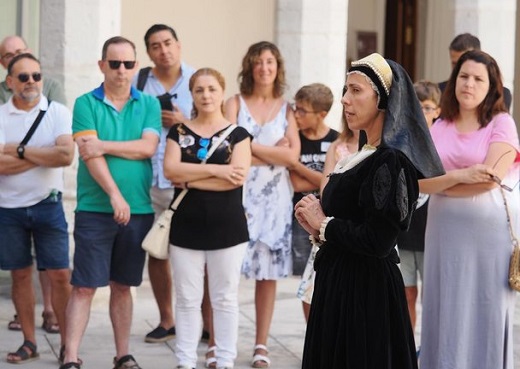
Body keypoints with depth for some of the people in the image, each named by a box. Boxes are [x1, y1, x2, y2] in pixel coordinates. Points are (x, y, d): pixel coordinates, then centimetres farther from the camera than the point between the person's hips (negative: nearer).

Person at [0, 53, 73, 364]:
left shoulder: (58, 113, -2)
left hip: (47, 205, -1)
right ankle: (29, 342, 18)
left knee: (60, 275, -2)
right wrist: (44, 155, -12)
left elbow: (66, 155, -18)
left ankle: (67, 342, 6)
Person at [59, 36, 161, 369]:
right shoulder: (86, 104, -1)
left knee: (123, 285, 12)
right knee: (85, 286, -5)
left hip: (139, 209, 3)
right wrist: (115, 195, -23)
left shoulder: (149, 104, 7)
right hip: (95, 208, -3)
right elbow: (90, 155, -12)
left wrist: (104, 145, -15)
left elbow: (148, 147, -8)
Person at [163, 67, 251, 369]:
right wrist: (216, 169, -15)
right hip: (187, 227, 2)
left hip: (227, 227, -2)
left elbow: (238, 177, -12)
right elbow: (170, 169, -8)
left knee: (225, 298, 3)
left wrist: (190, 180, -11)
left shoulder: (237, 134, 3)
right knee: (187, 298, 4)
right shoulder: (179, 132, 9)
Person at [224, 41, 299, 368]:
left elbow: (293, 156, -1)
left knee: (269, 273, 2)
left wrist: (250, 147, -5)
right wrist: (273, 153, -6)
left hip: (274, 198, 2)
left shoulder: (286, 109, 11)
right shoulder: (235, 104, 7)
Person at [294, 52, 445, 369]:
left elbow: (378, 241, -23)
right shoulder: (364, 157, 11)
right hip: (338, 283, 9)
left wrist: (324, 224, -10)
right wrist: (318, 227, -3)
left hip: (366, 290, -9)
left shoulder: (391, 161, -17)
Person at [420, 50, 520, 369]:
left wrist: (441, 184, -6)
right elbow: (421, 181, -1)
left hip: (490, 231, -4)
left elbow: (491, 178, -15)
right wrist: (460, 176, -17)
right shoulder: (440, 127, 9)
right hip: (447, 231, 4)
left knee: (485, 315, 1)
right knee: (448, 314, 7)